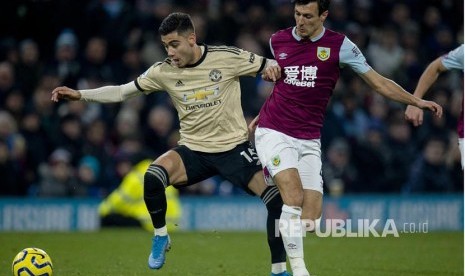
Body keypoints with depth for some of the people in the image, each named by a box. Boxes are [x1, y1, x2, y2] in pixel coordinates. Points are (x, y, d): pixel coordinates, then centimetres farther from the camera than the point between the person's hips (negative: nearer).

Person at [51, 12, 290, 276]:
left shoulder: (227, 57, -11)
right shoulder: (163, 71, -4)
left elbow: (270, 67, -1)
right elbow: (122, 92, 1)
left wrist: (272, 68, -26)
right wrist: (79, 94, -7)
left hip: (234, 148, -1)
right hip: (194, 150, 1)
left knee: (277, 199, -18)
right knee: (152, 177, -28)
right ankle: (160, 237, -3)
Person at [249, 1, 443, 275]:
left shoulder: (339, 45, -2)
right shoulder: (277, 41, 3)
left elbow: (378, 82, 1)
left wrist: (416, 101, -6)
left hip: (309, 140, 1)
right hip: (274, 132, -1)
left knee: (310, 220, -7)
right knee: (294, 194, -23)